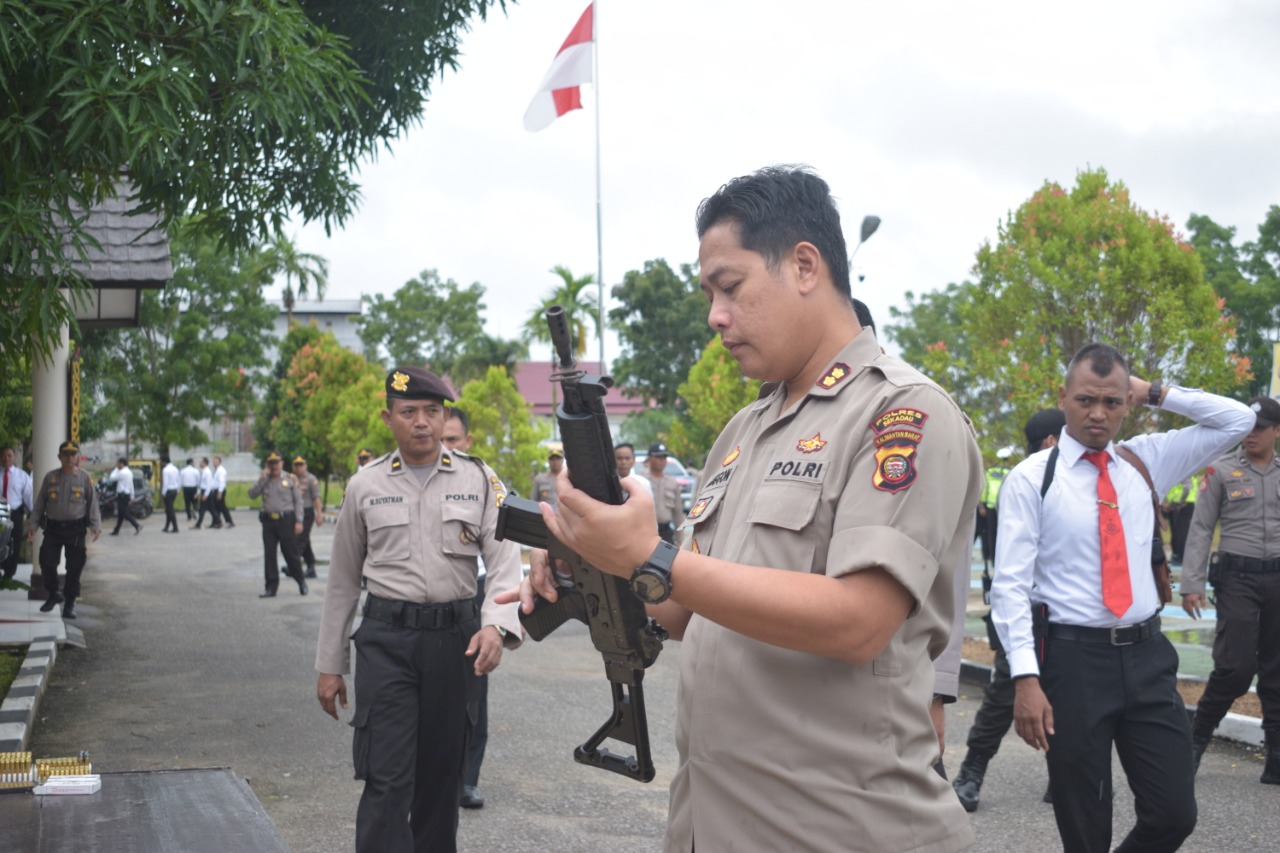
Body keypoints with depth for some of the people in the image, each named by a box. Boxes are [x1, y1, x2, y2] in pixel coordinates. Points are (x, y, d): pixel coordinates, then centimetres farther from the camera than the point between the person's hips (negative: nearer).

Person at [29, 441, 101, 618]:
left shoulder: (84, 478, 0)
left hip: (75, 529, -1)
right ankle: (53, 595, 24)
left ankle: (70, 603, 12)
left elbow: (93, 503, 2)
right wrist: (33, 525, 4)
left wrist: (95, 526, -8)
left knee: (74, 567, 0)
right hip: (53, 528, 2)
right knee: (47, 563, -1)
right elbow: (39, 503, 9)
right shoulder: (50, 477, 4)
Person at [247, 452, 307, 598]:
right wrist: (263, 478, -7)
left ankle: (301, 581, 20)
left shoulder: (290, 479, 2)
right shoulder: (264, 481, 11)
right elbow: (252, 494, -1)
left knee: (290, 553, 2)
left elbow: (298, 500, -1)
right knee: (269, 555, 4)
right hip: (268, 521, 3)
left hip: (286, 520, -3)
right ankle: (271, 587, 10)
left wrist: (298, 521, -8)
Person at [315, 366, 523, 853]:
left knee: (443, 772, 12)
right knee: (386, 778, -7)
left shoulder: (479, 480, 3)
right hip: (386, 639, -1)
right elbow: (343, 581, 11)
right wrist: (329, 665, 10)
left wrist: (496, 625, -24)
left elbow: (505, 558, -5)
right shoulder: (365, 486, 5)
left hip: (456, 637, 1)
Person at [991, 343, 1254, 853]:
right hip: (1072, 657, -4)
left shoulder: (1146, 461, 9)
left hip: (1147, 655, 4)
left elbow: (1238, 421, 13)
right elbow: (1011, 585, -9)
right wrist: (1026, 679, -18)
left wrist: (1155, 392, 3)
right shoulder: (1031, 478, -5)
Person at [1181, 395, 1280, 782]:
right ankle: (1196, 738, 11)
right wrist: (1192, 584, -9)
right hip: (1237, 576, -3)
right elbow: (1200, 530, -1)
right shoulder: (1222, 470, 0)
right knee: (1235, 666, -9)